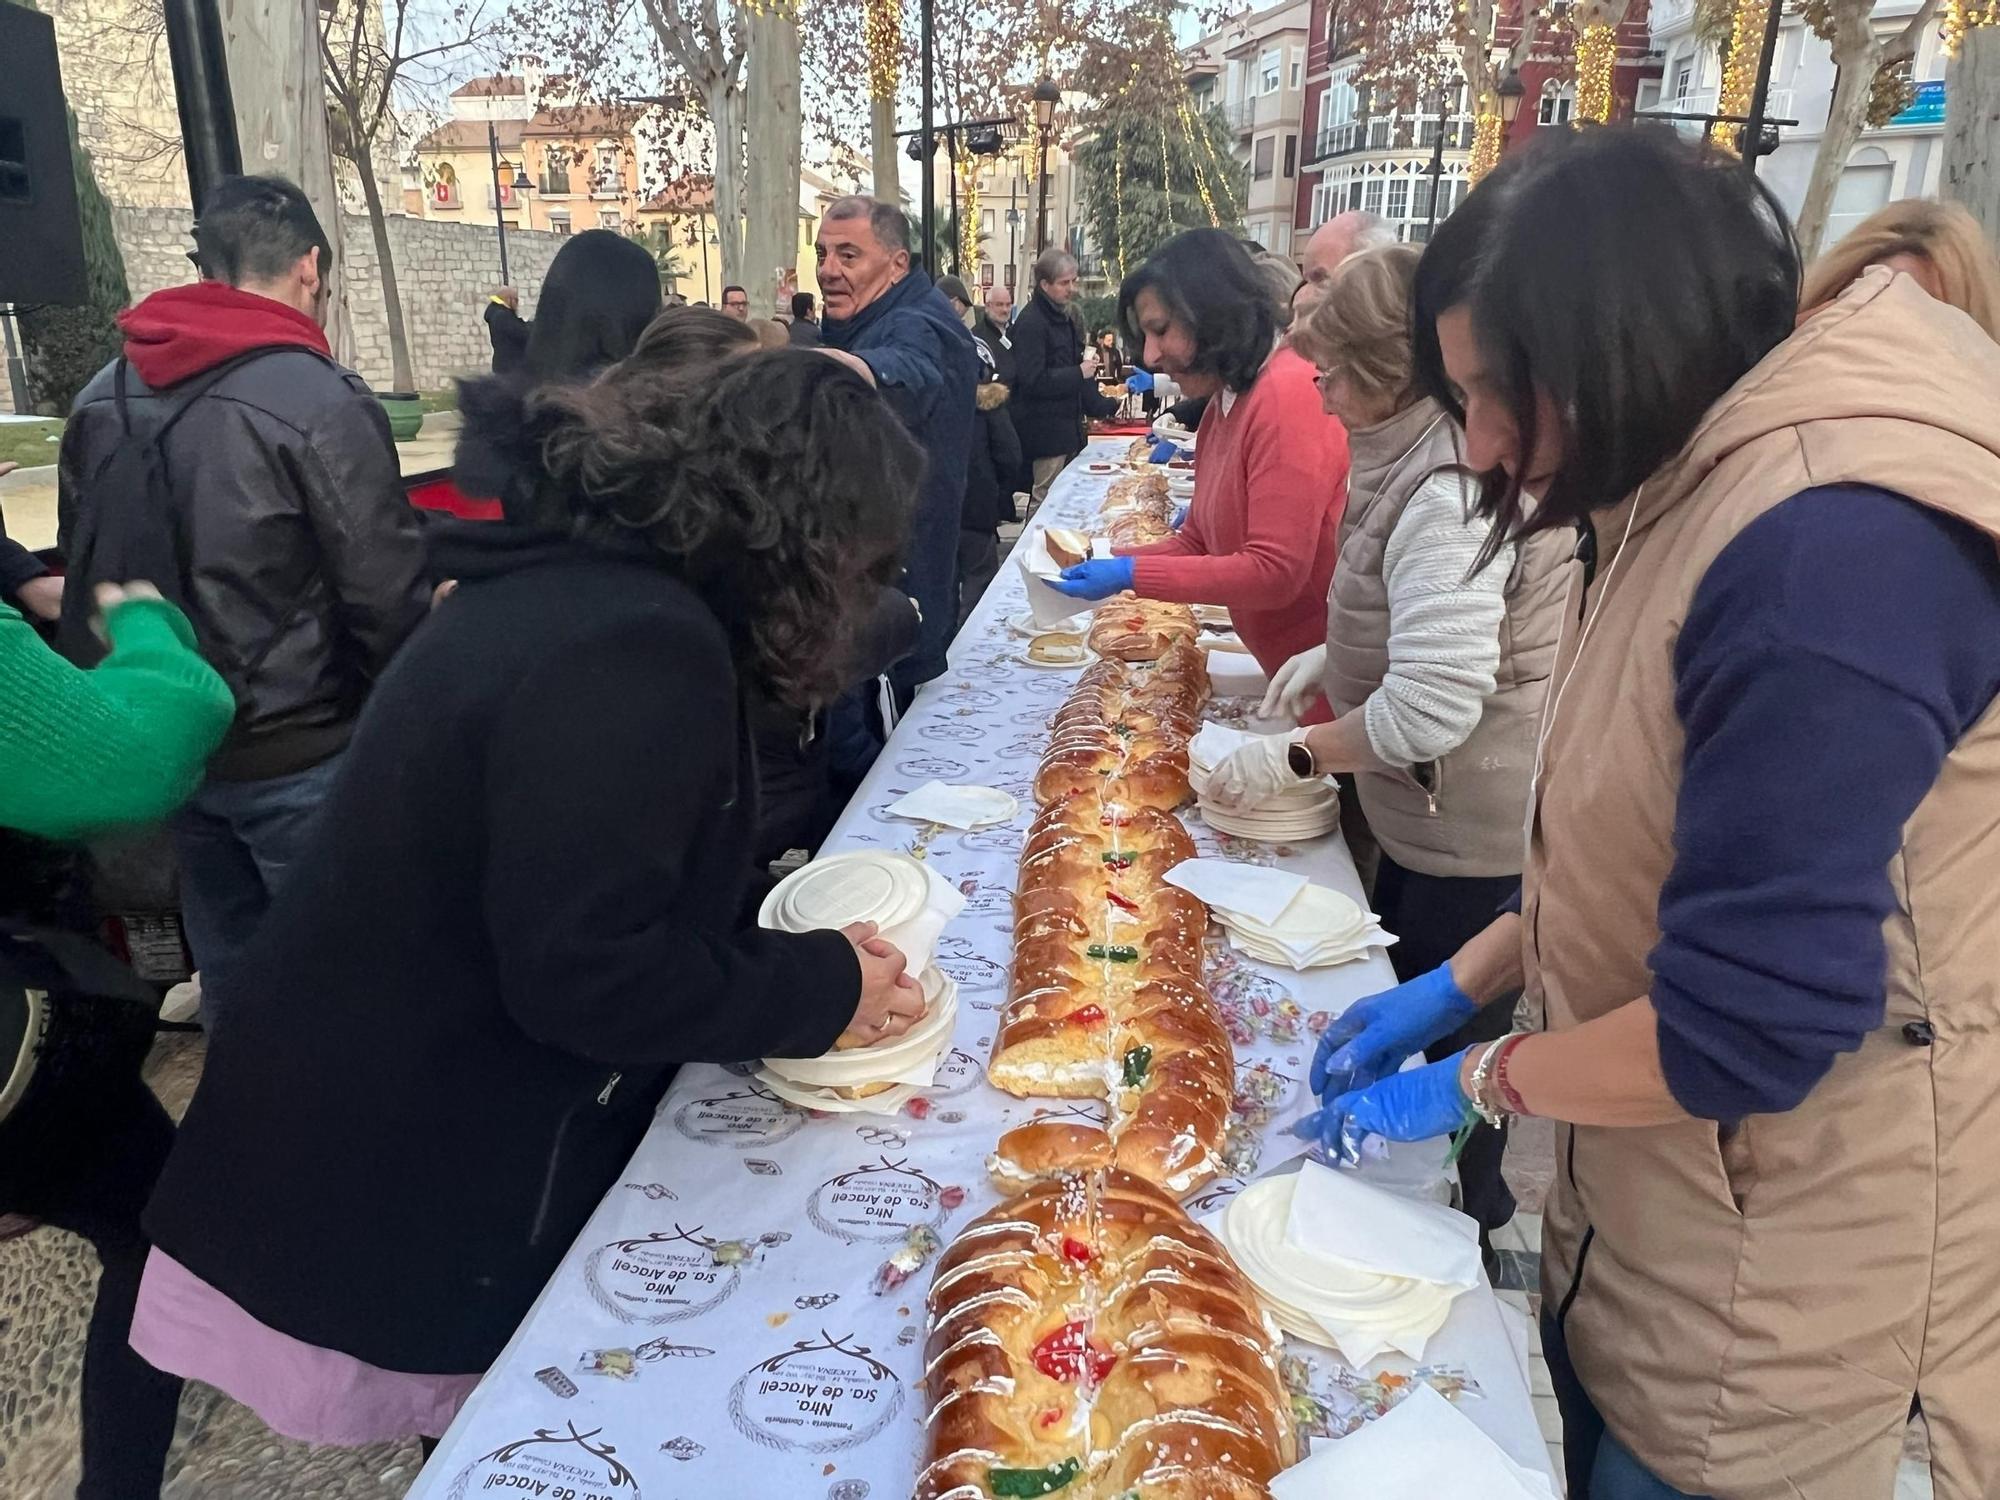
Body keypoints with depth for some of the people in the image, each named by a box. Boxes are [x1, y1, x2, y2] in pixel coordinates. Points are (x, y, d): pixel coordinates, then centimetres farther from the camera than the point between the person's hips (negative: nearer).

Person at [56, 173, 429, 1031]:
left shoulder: (102, 396, 6)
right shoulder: (320, 400, -18)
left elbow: (82, 571, 12)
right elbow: (387, 598, -18)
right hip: (299, 753, -7)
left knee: (230, 980, 21)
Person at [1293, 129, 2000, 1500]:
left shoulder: (1834, 552, -28)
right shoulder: (1692, 502, 4)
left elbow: (1745, 1031, -27)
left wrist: (1473, 1080, -12)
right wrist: (1461, 983, 8)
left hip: (1773, 1309, -8)